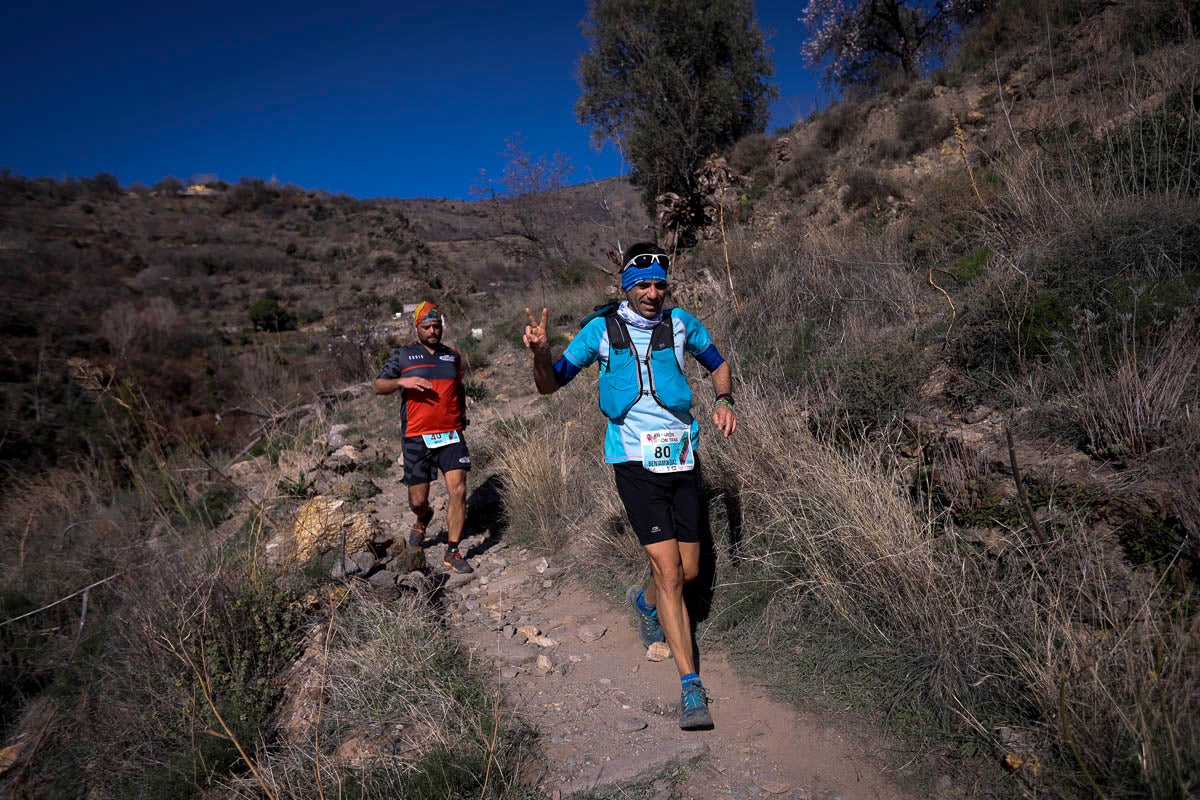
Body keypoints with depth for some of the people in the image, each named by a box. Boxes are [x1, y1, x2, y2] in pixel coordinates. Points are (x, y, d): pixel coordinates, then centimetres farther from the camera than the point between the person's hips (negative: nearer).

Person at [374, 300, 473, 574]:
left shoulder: (453, 356, 14)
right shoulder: (402, 355, 6)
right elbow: (378, 386, 2)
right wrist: (402, 381, -17)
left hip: (451, 435, 2)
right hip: (417, 438, -1)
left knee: (458, 492, -11)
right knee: (417, 501, 5)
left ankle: (452, 552, 3)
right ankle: (423, 518, 44)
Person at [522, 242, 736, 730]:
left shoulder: (681, 324, 3)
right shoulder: (602, 329, -3)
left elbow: (718, 364, 19)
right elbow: (550, 385, 1)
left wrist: (723, 401, -1)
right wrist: (540, 352, -20)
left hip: (682, 457, 3)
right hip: (635, 462, -3)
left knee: (689, 571, 10)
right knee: (669, 573, -9)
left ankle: (646, 602, 46)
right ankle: (691, 686, 4)